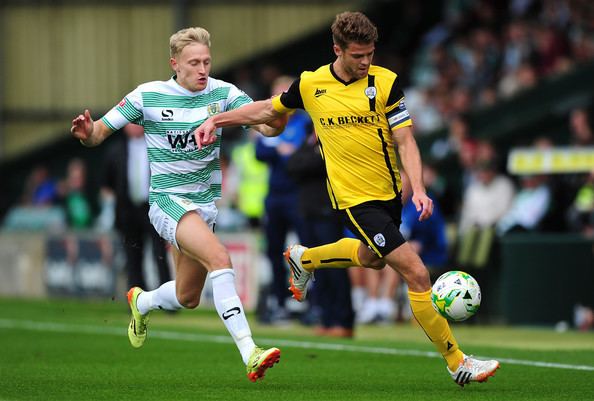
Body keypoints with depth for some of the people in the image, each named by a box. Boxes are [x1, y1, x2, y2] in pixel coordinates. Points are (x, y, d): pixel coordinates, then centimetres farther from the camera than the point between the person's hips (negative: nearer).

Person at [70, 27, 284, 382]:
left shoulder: (223, 93, -2)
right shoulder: (148, 96, -8)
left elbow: (267, 126, -11)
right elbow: (98, 134, -3)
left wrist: (280, 114, -34)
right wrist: (87, 133, -26)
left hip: (207, 203, 5)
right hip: (168, 201, -5)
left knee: (188, 299, 14)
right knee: (219, 258, -31)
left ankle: (141, 302, 50)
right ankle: (249, 353, -38)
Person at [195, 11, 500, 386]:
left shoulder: (385, 82, -7)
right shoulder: (310, 85, -5)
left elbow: (405, 140, -8)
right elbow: (269, 109, 14)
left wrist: (418, 188, -21)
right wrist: (215, 120, 12)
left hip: (390, 193, 3)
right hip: (356, 198, -3)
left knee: (372, 257, 29)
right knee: (416, 274, -13)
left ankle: (304, 258, 57)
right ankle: (457, 362, -6)